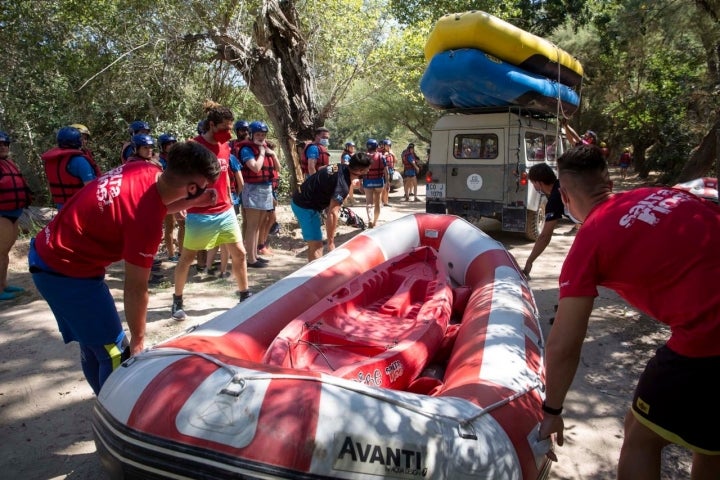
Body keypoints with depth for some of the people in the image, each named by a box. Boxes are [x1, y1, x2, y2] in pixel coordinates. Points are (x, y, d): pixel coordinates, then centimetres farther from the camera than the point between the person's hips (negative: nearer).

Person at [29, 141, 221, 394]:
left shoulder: (145, 170, -8)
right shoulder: (146, 221, -30)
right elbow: (135, 289, -21)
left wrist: (192, 203, -1)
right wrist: (138, 340, -7)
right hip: (65, 271, -9)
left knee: (93, 345, 22)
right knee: (116, 355, -2)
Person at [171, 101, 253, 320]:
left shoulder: (225, 147, 8)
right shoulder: (194, 147, -14)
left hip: (226, 212, 7)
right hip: (200, 214, -6)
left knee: (240, 253, 8)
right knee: (187, 257, 8)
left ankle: (245, 295, 22)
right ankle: (177, 301, 23)